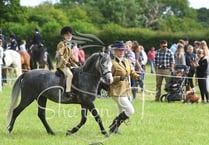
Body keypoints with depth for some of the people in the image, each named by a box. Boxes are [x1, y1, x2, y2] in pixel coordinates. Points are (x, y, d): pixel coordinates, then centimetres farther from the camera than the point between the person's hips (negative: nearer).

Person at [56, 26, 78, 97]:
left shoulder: (69, 45, 18)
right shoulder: (61, 44, -9)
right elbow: (60, 55, -17)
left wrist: (73, 62, 11)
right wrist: (66, 63, -22)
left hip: (67, 64, 10)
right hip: (62, 64, -10)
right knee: (69, 74, -27)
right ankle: (68, 91, -29)